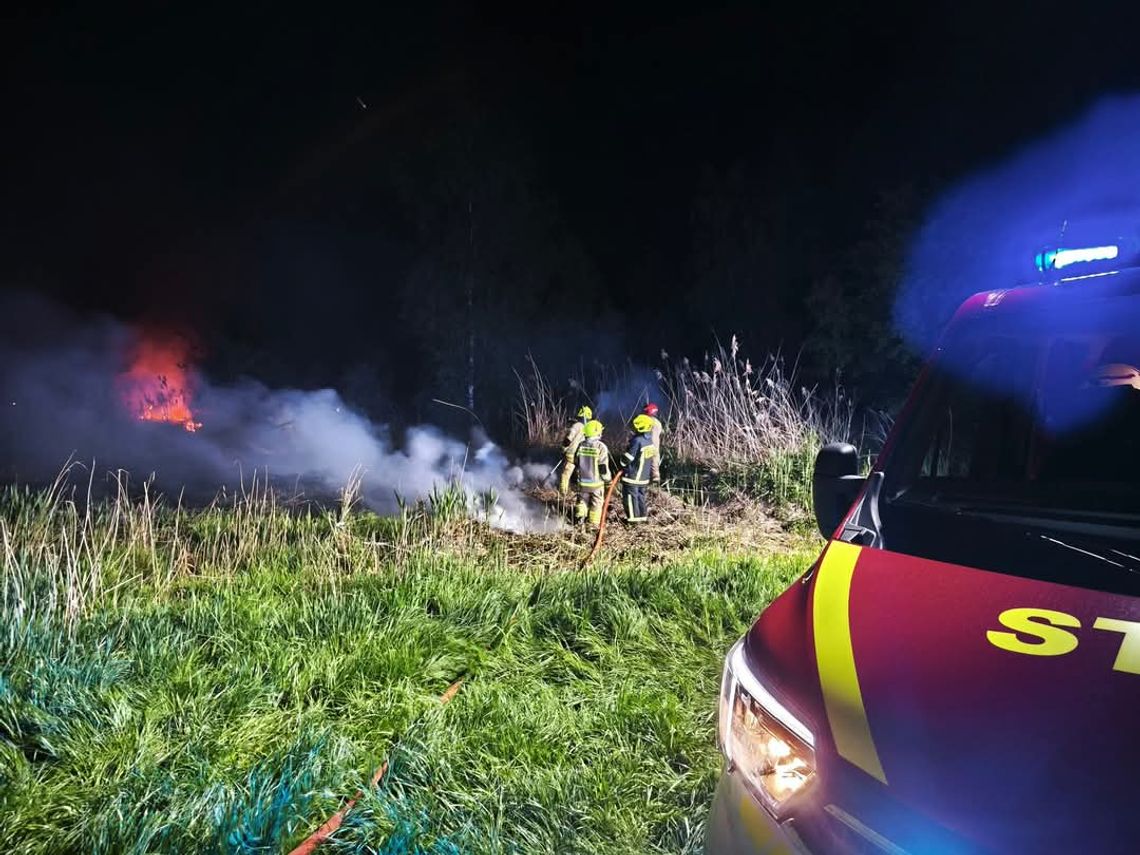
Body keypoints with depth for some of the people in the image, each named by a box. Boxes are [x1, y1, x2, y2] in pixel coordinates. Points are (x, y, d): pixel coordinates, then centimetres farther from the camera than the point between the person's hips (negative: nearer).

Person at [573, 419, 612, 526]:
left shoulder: (580, 446, -3)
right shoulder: (601, 447, -17)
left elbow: (575, 464, 7)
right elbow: (603, 467, -14)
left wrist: (577, 476, 22)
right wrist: (608, 479, 1)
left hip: (583, 482, 3)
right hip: (596, 482, -3)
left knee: (582, 501, 21)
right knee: (597, 504, 10)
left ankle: (579, 516, 8)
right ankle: (594, 524, 15)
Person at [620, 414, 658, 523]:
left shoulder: (637, 441, -23)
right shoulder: (649, 440, 4)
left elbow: (627, 457, -19)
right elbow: (651, 458, 13)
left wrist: (623, 464, 1)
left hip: (633, 475, -8)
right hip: (644, 476, 8)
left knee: (630, 495, 1)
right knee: (640, 495, 18)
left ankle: (633, 517, 4)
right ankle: (643, 515, 23)